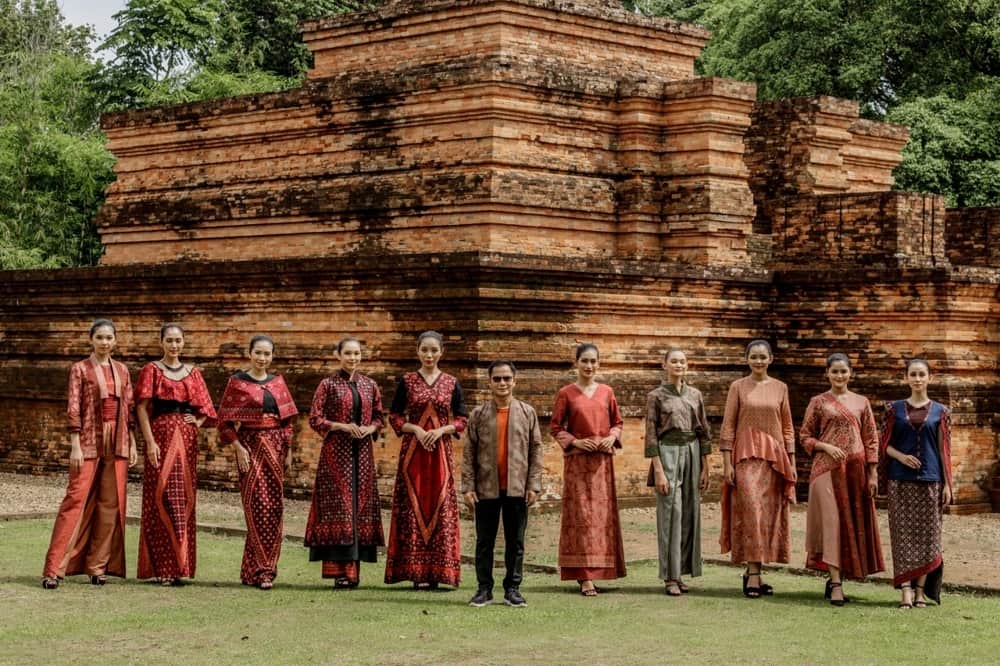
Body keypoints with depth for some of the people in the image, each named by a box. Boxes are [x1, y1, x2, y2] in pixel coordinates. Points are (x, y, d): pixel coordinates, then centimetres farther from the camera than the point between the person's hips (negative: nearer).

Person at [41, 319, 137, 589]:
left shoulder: (122, 370, 11)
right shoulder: (80, 369, 0)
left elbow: (129, 409, 13)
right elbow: (73, 409, -5)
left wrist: (132, 444, 9)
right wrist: (75, 446, -11)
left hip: (117, 444, 5)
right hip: (90, 442, -4)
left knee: (111, 503, 4)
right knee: (76, 500, -9)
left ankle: (98, 565, 12)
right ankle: (54, 568, -9)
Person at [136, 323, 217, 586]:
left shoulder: (192, 373, 15)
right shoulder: (152, 370, 3)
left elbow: (205, 408, 21)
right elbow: (142, 408, -4)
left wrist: (198, 421, -1)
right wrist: (150, 441, -14)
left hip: (187, 440, 4)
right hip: (161, 435, -4)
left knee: (184, 498, 3)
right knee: (161, 496, -7)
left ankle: (179, 566, 9)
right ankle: (161, 567, -4)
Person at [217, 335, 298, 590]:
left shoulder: (278, 383, 12)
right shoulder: (238, 382, -1)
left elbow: (287, 419, 15)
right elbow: (225, 419, -3)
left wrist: (288, 450, 8)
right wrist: (238, 448, -11)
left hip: (275, 447, 5)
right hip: (250, 446, -5)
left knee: (275, 508, 4)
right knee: (258, 507, -8)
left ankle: (253, 569, 14)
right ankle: (262, 570, -5)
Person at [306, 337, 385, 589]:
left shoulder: (370, 385, 11)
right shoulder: (328, 385, -1)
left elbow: (379, 417, 16)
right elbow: (314, 419, -4)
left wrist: (370, 428, -5)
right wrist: (342, 426, -15)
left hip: (362, 453, 4)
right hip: (336, 452, -4)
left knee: (361, 504, 4)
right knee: (337, 505, -6)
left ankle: (353, 569, 11)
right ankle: (340, 571, -4)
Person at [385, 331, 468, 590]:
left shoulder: (451, 383, 6)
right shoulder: (407, 381, 5)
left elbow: (462, 420, 7)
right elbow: (394, 417, 5)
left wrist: (441, 430, -10)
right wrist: (415, 429, -11)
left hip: (441, 451, 1)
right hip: (413, 450, -1)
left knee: (440, 506, -2)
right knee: (413, 505, -3)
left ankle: (436, 571, 3)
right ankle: (416, 570, 0)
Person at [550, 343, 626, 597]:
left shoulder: (607, 392, 8)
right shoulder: (566, 393, 0)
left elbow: (617, 422, 15)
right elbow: (555, 427, 2)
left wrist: (612, 437, -5)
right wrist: (575, 442, -12)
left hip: (603, 461, 3)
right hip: (577, 461, -3)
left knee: (603, 514, 5)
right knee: (580, 515, -6)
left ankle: (598, 570, 17)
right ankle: (584, 577, -6)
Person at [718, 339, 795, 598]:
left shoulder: (780, 388, 9)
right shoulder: (738, 387, 2)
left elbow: (787, 427, 12)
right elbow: (728, 426, 0)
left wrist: (792, 462, 7)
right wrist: (727, 463, -6)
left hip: (774, 458, 3)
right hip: (746, 457, -3)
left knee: (770, 513, 3)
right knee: (751, 510, -13)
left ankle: (752, 570, 14)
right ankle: (753, 574, -13)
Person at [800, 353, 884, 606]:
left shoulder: (861, 402, 10)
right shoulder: (818, 402, 5)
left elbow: (871, 439, 9)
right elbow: (805, 435, 6)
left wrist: (873, 473, 3)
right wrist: (826, 446, -12)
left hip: (856, 469, 3)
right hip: (827, 468, -3)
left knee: (854, 522, 4)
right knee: (832, 520, -10)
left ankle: (837, 577, 18)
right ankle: (836, 583, -12)